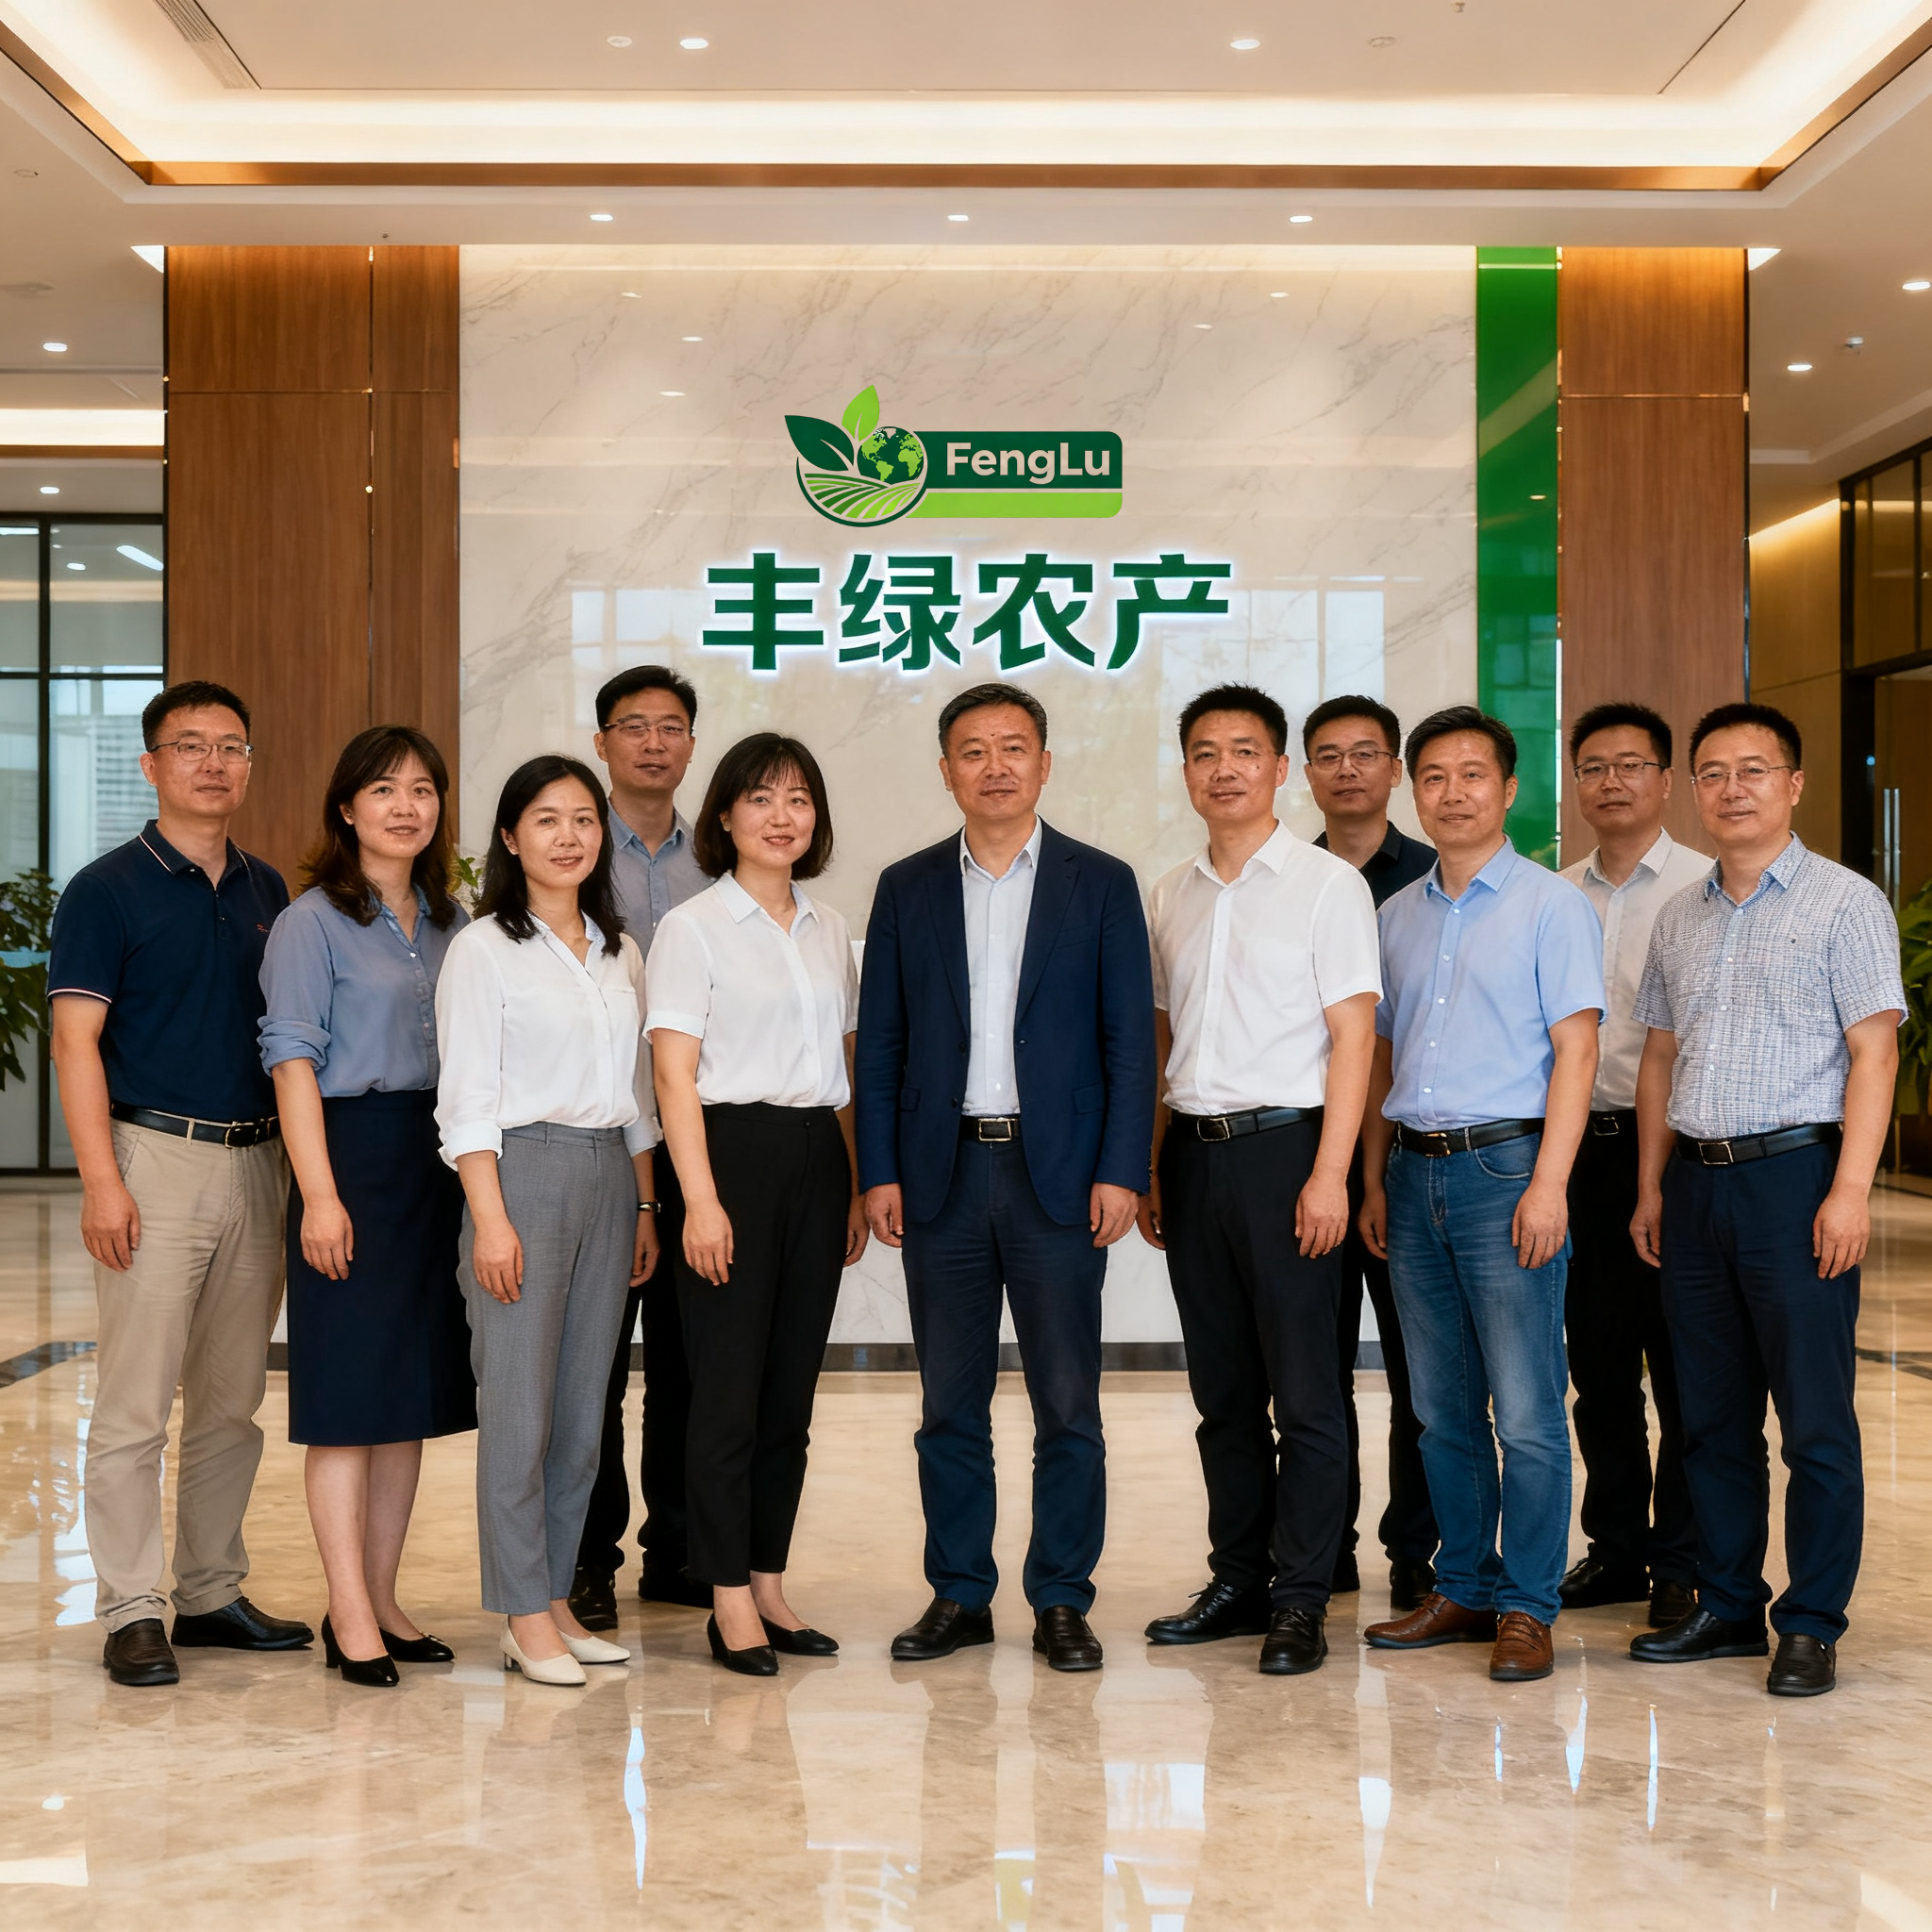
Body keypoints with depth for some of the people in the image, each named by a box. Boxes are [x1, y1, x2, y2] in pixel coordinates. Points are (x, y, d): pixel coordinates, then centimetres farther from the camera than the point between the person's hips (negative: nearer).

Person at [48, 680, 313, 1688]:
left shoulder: (267, 891, 13)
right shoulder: (107, 889, -3)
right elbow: (76, 1041, -8)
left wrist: (299, 1162, 10)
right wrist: (101, 1177, -16)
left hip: (257, 1161, 6)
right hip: (156, 1158, -5)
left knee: (232, 1402, 11)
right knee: (134, 1405, -4)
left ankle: (213, 1592, 21)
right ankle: (132, 1612, 3)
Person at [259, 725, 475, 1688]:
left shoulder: (452, 924, 13)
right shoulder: (312, 922, -3)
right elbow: (293, 1057, -9)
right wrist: (319, 1192, -16)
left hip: (439, 1163, 6)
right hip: (355, 1156, -6)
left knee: (413, 1390, 9)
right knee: (349, 1389, -3)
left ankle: (383, 1600, 17)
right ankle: (350, 1616, 2)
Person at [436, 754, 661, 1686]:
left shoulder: (621, 952, 15)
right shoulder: (483, 949, -3)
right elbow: (467, 1096, -7)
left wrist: (646, 1205, 14)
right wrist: (490, 1218, -14)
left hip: (609, 1175, 6)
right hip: (524, 1170, -6)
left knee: (584, 1404, 8)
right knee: (518, 1404, -5)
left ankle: (557, 1602, 16)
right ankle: (525, 1619, 4)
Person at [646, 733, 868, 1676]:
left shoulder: (830, 931, 13)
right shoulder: (692, 927, -3)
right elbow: (674, 1075, -9)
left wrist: (858, 1187, 11)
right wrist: (700, 1201, -16)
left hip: (817, 1161, 6)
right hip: (733, 1153, -5)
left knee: (792, 1384, 9)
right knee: (728, 1385, -2)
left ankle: (769, 1583, 18)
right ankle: (731, 1600, 7)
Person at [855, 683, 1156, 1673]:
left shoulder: (1101, 883, 4)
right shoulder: (907, 888, 9)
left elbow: (1130, 1038, 1)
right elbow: (879, 1043, 8)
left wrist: (1121, 1171, -7)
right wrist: (878, 1171, 0)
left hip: (1058, 1173, -2)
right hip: (941, 1175, 2)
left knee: (1067, 1404, 2)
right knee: (950, 1405, 8)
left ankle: (1061, 1601, 13)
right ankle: (959, 1596, 18)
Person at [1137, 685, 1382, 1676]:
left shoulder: (1327, 884, -3)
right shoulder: (1171, 896, 13)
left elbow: (1352, 1034, -8)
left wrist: (1328, 1174, -15)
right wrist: (1149, 1166, 12)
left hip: (1284, 1147, -5)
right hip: (1194, 1154, 6)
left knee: (1303, 1389, -2)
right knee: (1222, 1388, 11)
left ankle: (1300, 1601, 5)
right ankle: (1238, 1582, 20)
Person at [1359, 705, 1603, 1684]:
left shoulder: (1551, 905, -1)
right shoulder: (1397, 916, 15)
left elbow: (1575, 1049, -8)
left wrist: (1548, 1183, -16)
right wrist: (1373, 1181, 12)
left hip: (1506, 1166, -5)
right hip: (1416, 1172, 6)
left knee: (1527, 1411, -4)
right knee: (1443, 1409, 10)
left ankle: (1526, 1607, 4)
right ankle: (1462, 1590, 20)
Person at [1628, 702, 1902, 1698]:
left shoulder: (1845, 902, -2)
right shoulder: (1679, 918, 15)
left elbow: (1873, 1053, -8)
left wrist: (1849, 1190, -16)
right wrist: (1651, 1187, 12)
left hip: (1794, 1173, -6)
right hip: (1696, 1180, 6)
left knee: (1815, 1419, -1)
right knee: (1713, 1416, 10)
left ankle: (1811, 1625, 7)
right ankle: (1727, 1606, 21)